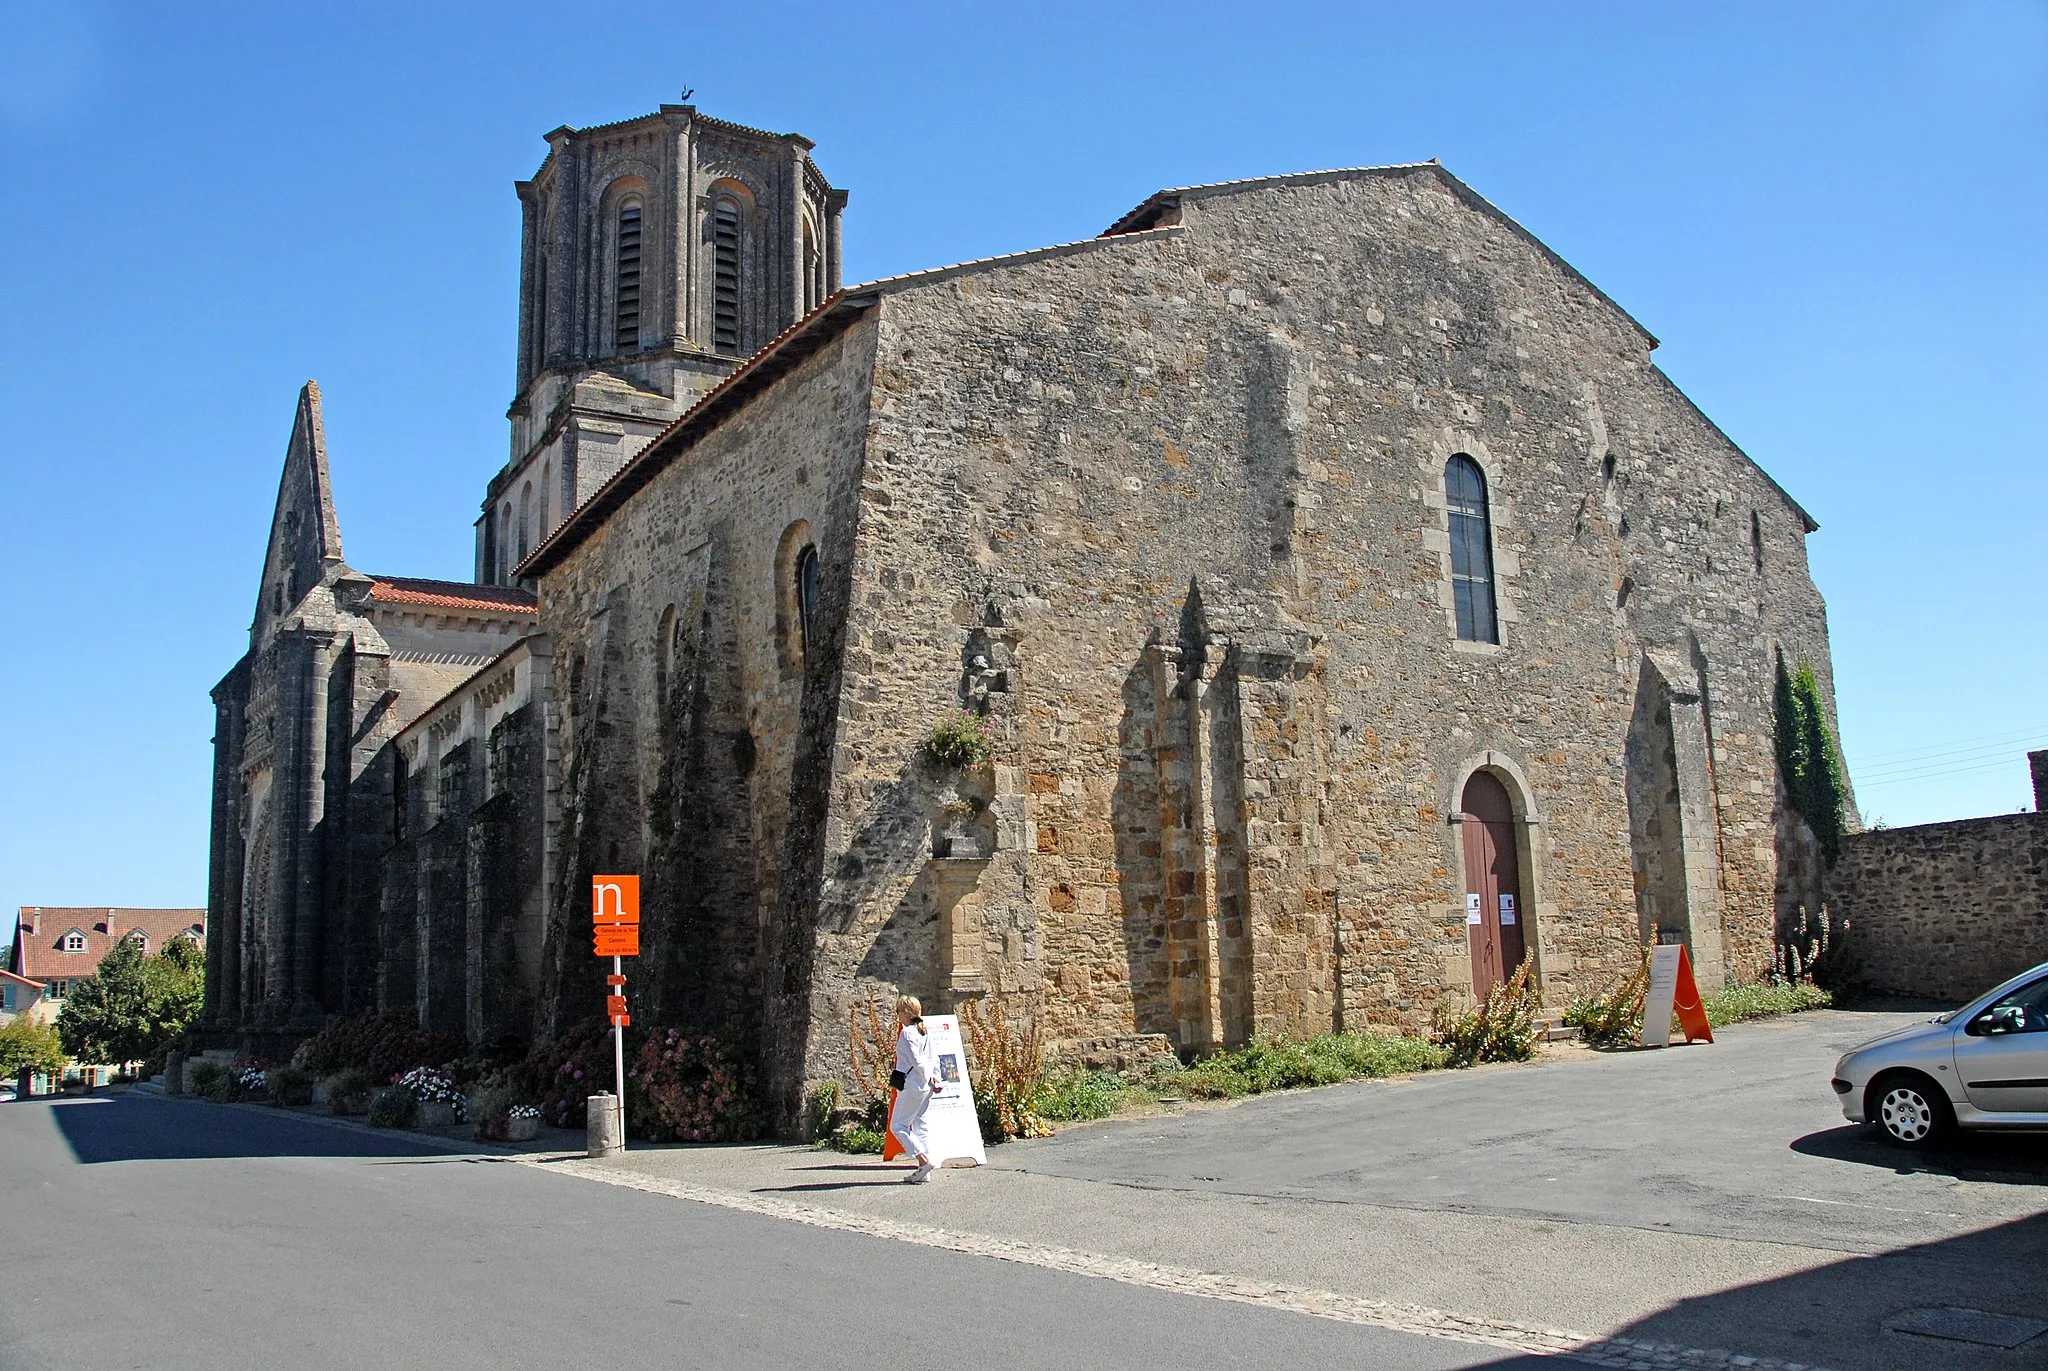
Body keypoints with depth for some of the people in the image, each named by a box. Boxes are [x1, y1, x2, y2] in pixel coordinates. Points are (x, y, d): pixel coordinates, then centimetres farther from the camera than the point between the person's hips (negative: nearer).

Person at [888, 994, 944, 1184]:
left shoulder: (907, 1033, -13)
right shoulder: (925, 1031, 12)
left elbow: (917, 1060, -18)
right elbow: (934, 1057, 11)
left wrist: (929, 1078, -7)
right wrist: (935, 1078, 8)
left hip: (912, 1085, -9)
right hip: (926, 1086, 9)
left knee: (898, 1125, 0)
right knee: (921, 1125, 11)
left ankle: (924, 1160, -10)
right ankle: (924, 1172, 9)